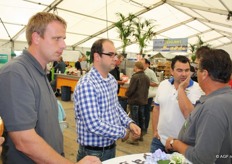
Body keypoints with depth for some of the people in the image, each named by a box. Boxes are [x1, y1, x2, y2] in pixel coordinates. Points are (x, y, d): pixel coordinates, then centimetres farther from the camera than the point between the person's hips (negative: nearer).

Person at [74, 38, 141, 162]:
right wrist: (122, 132, -16)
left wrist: (129, 123, -1)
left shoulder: (112, 80, 3)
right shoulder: (86, 84, -25)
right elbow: (94, 125, -29)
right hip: (92, 152, -7)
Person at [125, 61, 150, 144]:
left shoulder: (135, 77, -17)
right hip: (143, 100, 7)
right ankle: (141, 136, 29)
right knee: (141, 118, 17)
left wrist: (127, 94, 2)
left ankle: (135, 139, 5)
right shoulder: (146, 78, 5)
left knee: (135, 119, 0)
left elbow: (130, 90, -17)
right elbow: (147, 88, 9)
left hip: (134, 101, -7)